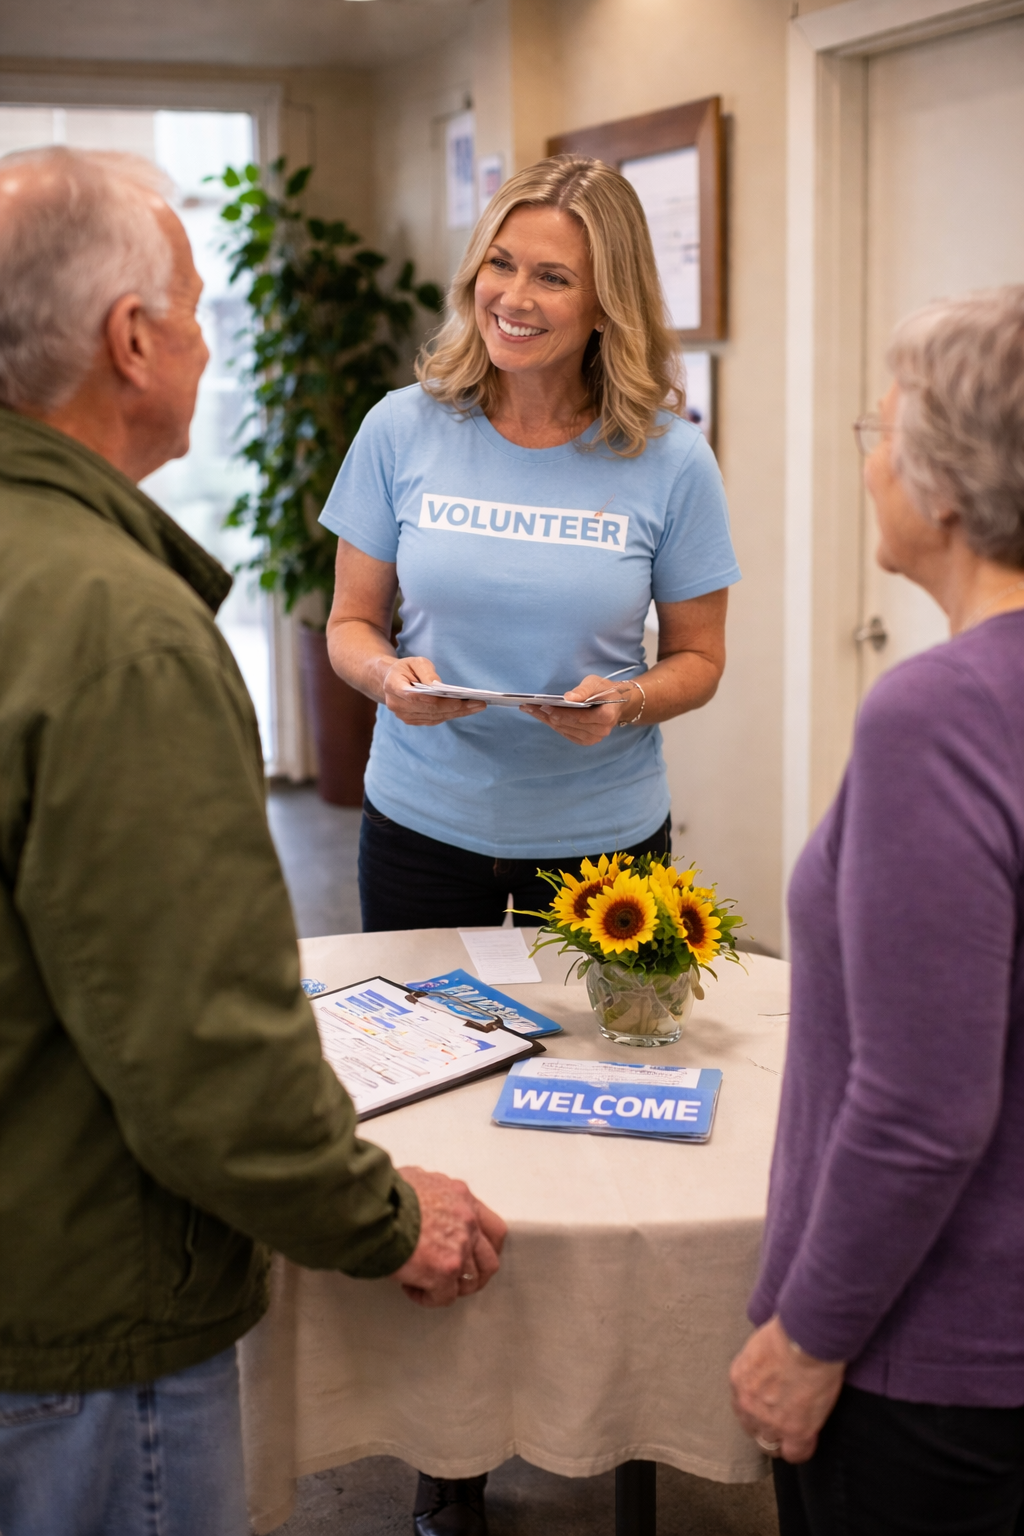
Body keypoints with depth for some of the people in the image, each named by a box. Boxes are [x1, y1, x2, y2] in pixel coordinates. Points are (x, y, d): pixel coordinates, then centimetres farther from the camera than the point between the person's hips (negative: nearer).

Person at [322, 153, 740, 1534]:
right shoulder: (406, 431, -3)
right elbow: (348, 625, 3)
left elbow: (700, 658, 2)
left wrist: (628, 702, -19)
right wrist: (389, 676, -19)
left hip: (603, 840, -1)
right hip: (426, 831, 1)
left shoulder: (667, 459, -6)